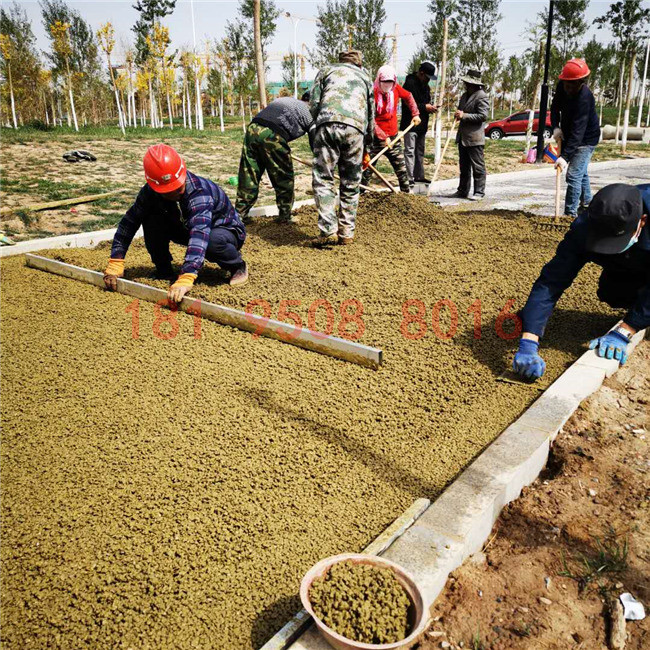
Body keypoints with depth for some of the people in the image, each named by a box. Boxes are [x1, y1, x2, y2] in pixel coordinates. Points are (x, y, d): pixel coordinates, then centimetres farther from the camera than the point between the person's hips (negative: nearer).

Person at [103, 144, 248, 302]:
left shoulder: (200, 192, -37)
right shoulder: (151, 191, -18)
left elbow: (200, 235, -52)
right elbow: (129, 222, -15)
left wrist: (185, 279, -64)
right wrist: (115, 262, -25)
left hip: (227, 230, -5)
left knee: (213, 240, -41)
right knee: (152, 220, -21)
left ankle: (237, 266, -8)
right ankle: (163, 270, -2)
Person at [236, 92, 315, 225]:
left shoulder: (285, 100, 33)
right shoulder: (309, 111, 16)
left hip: (252, 129, 6)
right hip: (272, 135, -6)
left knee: (248, 177, 12)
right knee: (284, 178, 12)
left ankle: (240, 214, 17)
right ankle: (285, 215, 21)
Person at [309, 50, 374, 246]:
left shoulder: (326, 71, 26)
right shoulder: (365, 77, 32)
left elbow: (314, 104, 13)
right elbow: (371, 114, 31)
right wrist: (368, 141, 39)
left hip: (328, 123, -2)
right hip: (355, 128, 2)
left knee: (323, 180, -1)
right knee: (350, 184, 9)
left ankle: (328, 231, -12)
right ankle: (347, 233, 11)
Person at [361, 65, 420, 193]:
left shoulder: (396, 89, 1)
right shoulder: (373, 94, -14)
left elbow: (408, 96, 24)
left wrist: (415, 114, 17)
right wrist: (383, 137, -22)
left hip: (393, 137, 5)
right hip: (375, 139, -5)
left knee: (401, 168, 9)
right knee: (367, 169, -3)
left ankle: (407, 193, 21)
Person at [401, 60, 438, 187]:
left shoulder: (425, 85, 15)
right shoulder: (410, 83, -14)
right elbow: (407, 104, -21)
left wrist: (431, 107, 2)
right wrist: (425, 107, -20)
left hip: (422, 124, 9)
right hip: (410, 123, -9)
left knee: (420, 151, 14)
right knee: (410, 151, -8)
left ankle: (419, 176, 23)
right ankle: (409, 179, -6)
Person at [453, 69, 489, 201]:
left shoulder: (481, 96, -11)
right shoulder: (465, 95, 17)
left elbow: (483, 116, -18)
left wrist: (464, 115, -18)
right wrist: (458, 114, 5)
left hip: (474, 138, -9)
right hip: (463, 137, 9)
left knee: (478, 167, -3)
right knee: (464, 166, 14)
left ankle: (479, 192, 1)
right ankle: (463, 190, 22)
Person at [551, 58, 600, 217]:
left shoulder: (584, 98, -34)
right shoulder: (562, 86, -11)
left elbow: (578, 131, -39)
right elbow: (555, 107, 5)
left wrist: (565, 156, -46)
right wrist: (556, 127, -13)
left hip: (586, 139, -8)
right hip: (569, 136, 8)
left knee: (573, 175, -18)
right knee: (581, 173, 23)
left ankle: (570, 214, -14)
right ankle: (587, 205, 42)